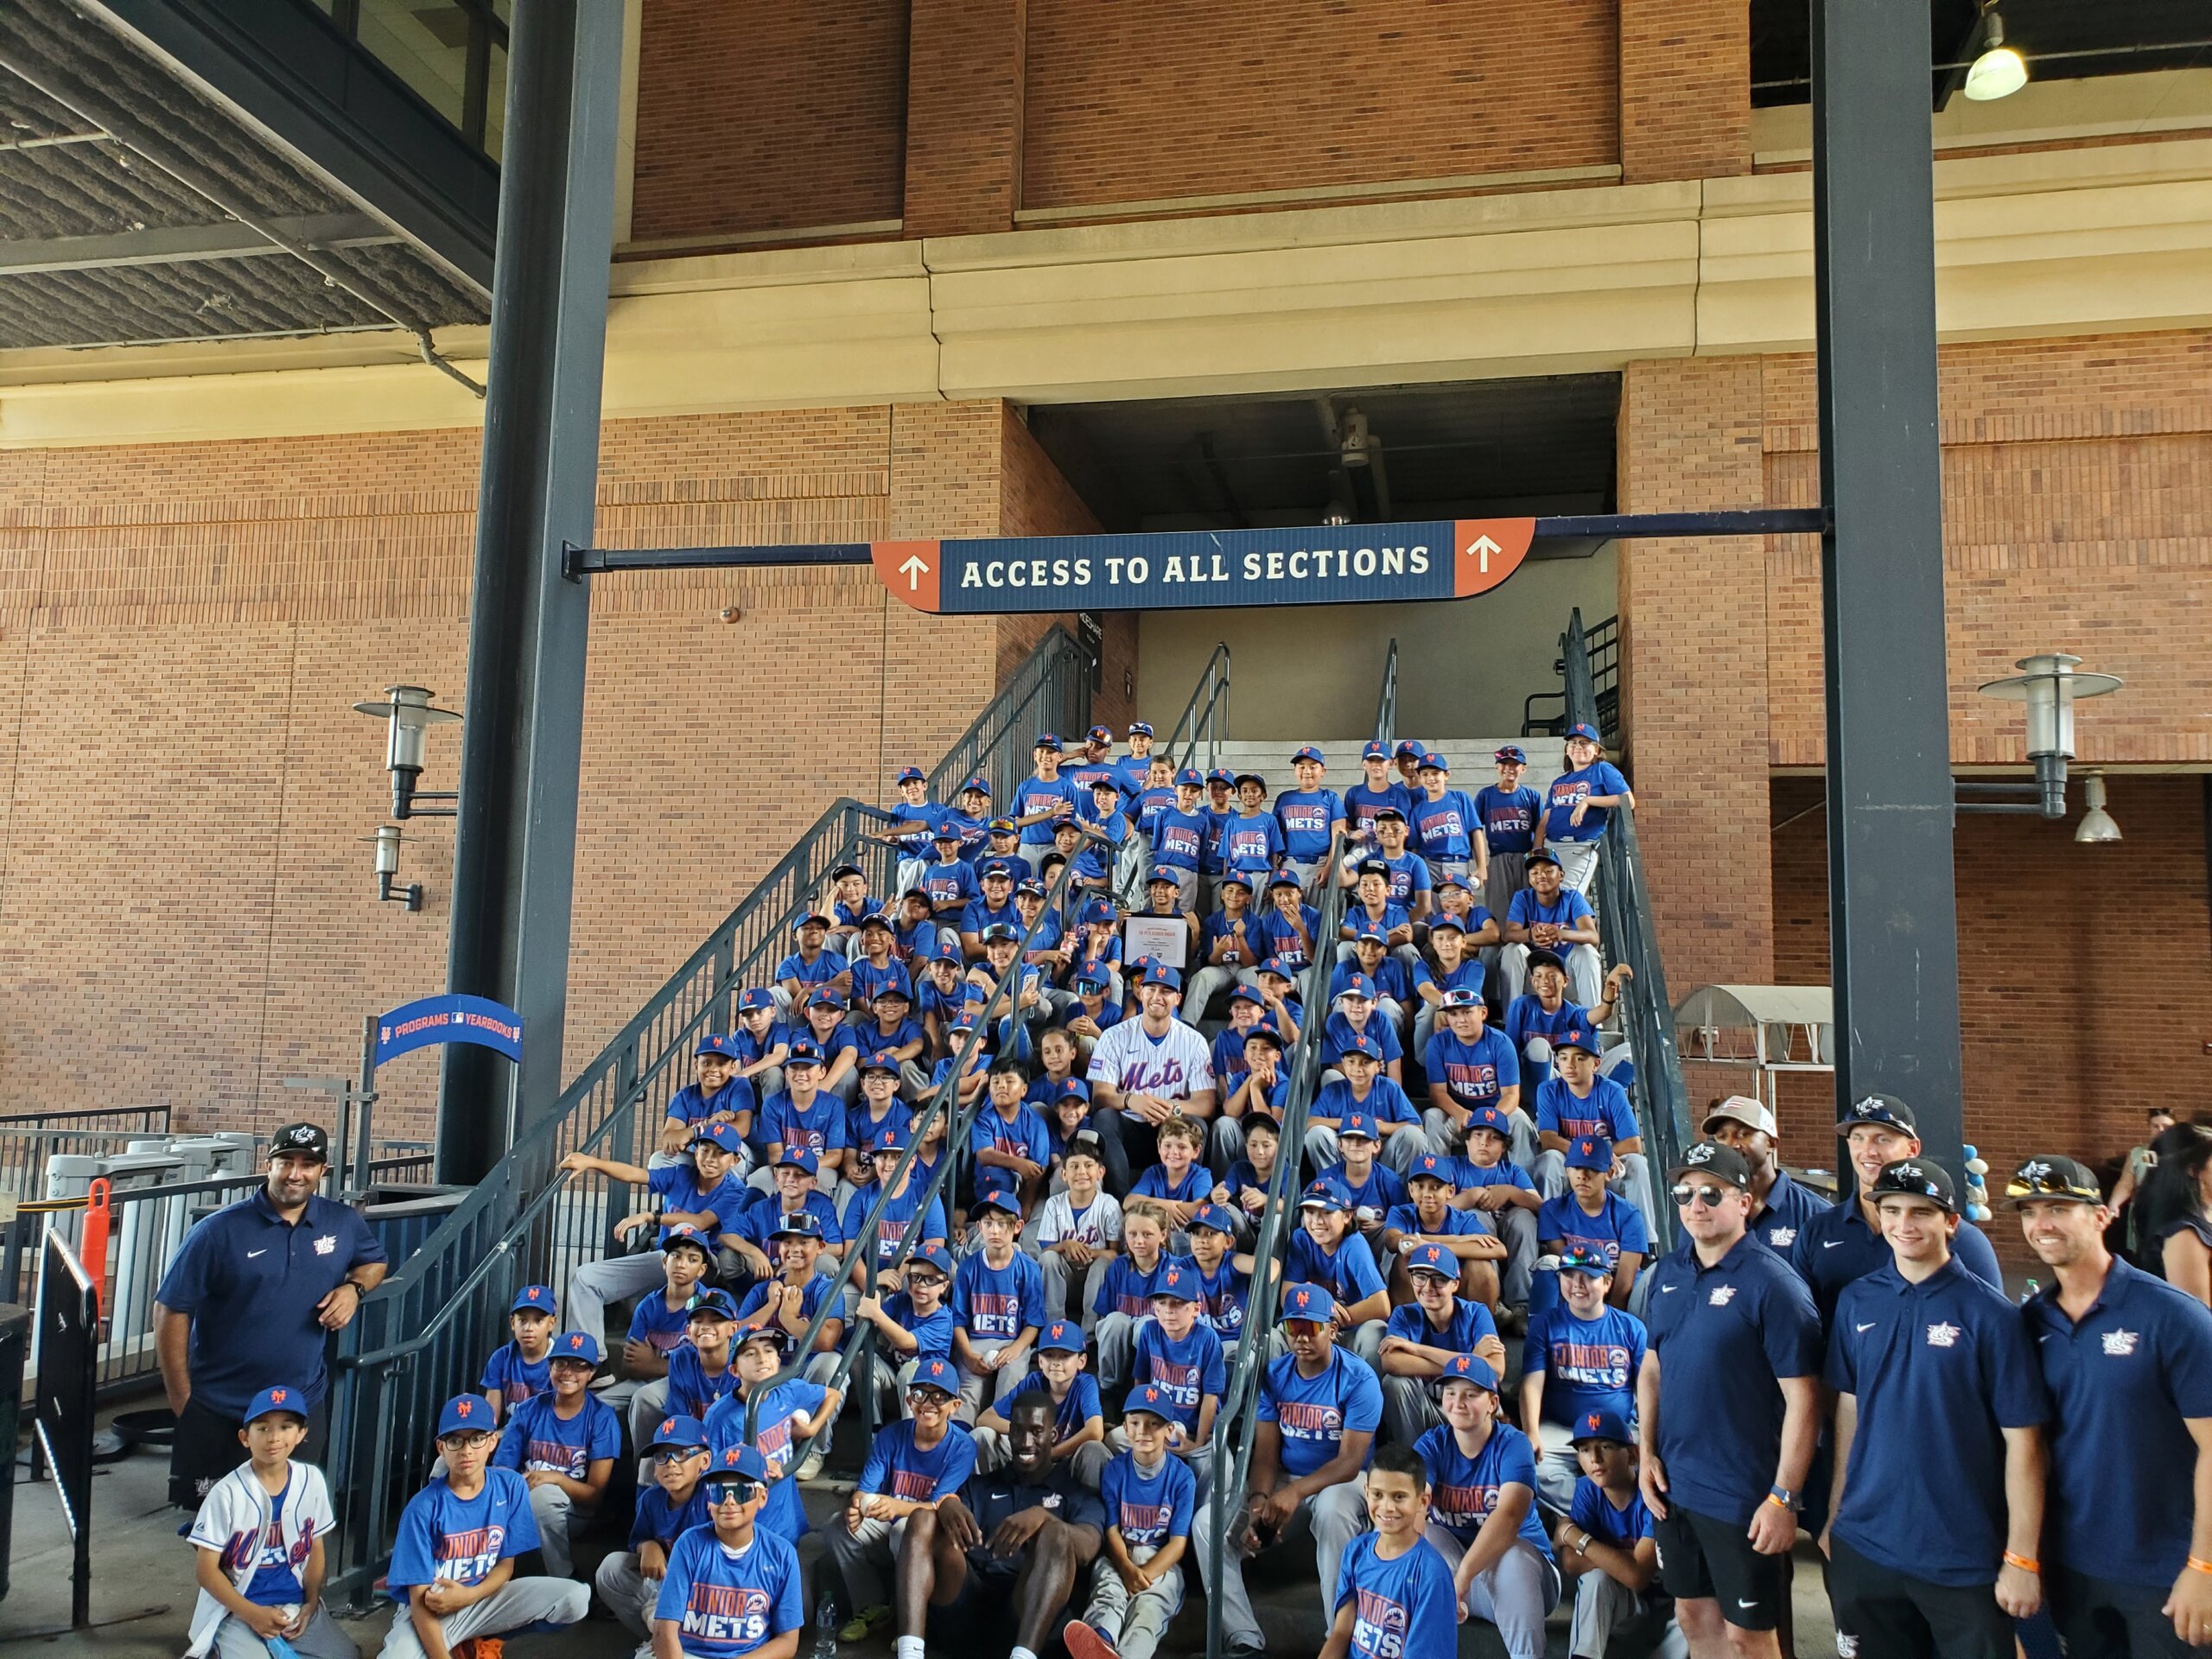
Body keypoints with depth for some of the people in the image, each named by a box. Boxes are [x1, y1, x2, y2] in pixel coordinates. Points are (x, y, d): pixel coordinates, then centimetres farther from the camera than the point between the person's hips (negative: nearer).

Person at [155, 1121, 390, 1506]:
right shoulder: (219, 1232, -11)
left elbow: (376, 1261, 18)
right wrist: (182, 1403, -9)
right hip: (216, 1414, -3)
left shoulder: (344, 1224, -1)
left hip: (303, 1407, 3)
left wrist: (354, 1287, -6)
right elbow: (171, 1311, -9)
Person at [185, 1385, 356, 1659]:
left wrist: (311, 1603, -2)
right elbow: (206, 1569, -10)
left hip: (296, 1605, 4)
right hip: (238, 1611, -4)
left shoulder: (311, 1480, -1)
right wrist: (252, 1614, -16)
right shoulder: (228, 1493, -13)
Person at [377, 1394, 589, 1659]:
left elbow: (506, 1564, 1)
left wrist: (470, 1595, -20)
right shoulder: (424, 1508, -16)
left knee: (577, 1598, -16)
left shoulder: (511, 1486, -6)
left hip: (484, 1597, 4)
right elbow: (420, 1599, -16)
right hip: (430, 1611, -4)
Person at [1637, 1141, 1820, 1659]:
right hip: (1672, 1485, 6)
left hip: (1744, 1498, -6)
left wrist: (1784, 1498, -18)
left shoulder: (1773, 1283, -16)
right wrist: (1648, 1454, 5)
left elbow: (1802, 1397, -16)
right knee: (1694, 1615, 18)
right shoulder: (1668, 1274, 4)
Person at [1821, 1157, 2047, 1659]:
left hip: (1964, 1561, -3)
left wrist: (2023, 1560, -10)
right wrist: (1835, 1512, 8)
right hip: (1864, 1547, 4)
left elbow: (2022, 1443, -9)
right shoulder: (1856, 1302, 1)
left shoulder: (1990, 1314, -10)